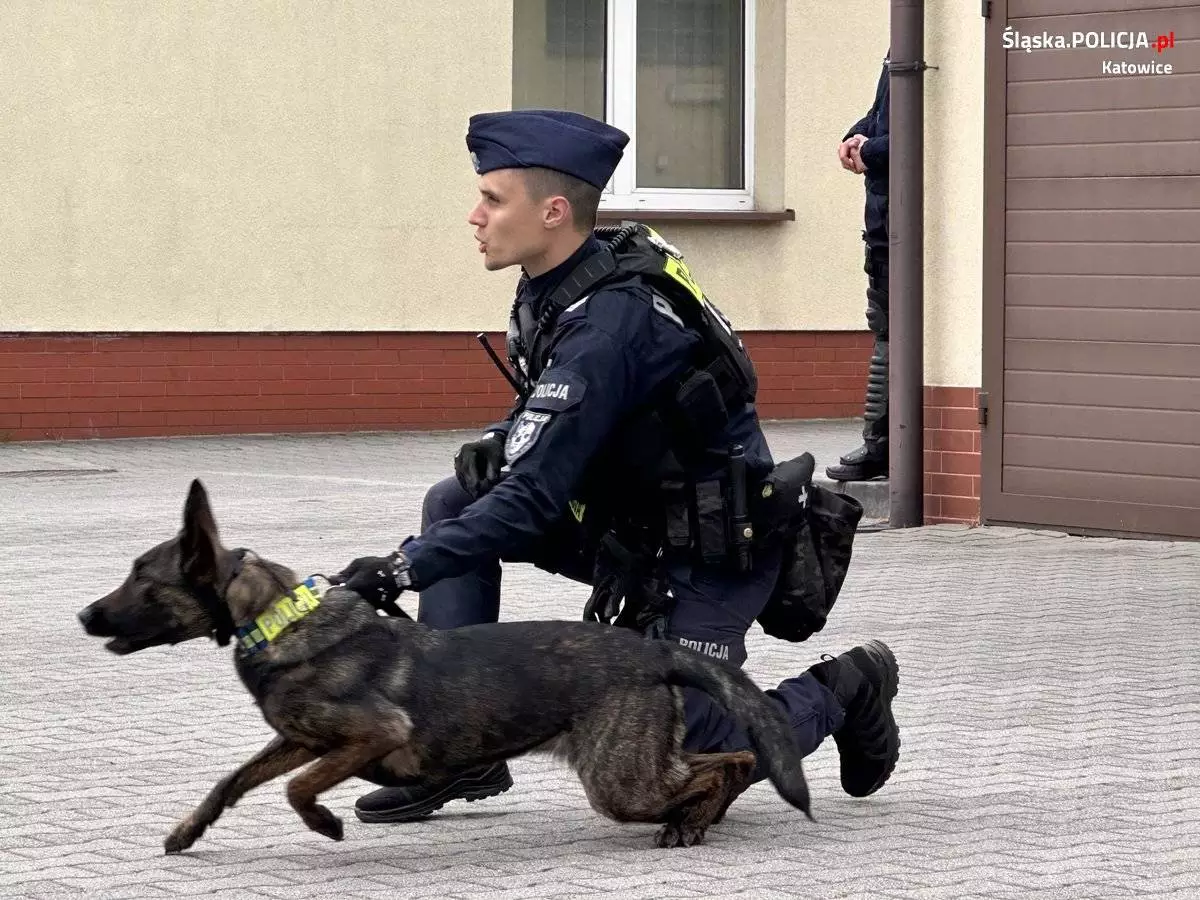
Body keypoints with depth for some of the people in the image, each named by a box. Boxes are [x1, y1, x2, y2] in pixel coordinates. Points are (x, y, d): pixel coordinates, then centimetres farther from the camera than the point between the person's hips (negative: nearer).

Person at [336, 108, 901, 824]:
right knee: (453, 504, -4)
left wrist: (404, 568, -32)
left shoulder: (608, 322, -30)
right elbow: (560, 432, 16)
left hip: (710, 553, -9)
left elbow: (534, 499, -32)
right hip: (632, 521, 9)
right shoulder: (558, 286, -1)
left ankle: (841, 690, 17)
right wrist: (498, 449, -6)